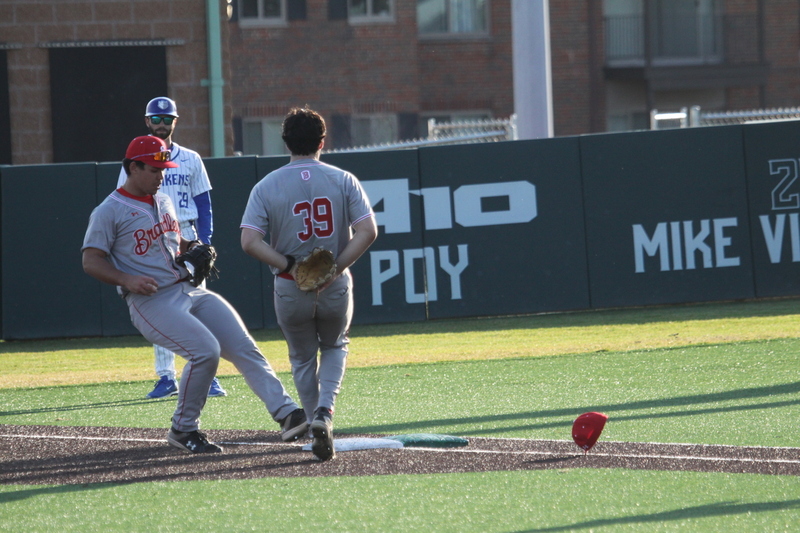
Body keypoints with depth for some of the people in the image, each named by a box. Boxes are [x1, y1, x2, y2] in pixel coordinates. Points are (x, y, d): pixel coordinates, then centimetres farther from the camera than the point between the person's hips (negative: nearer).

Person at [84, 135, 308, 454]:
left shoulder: (164, 202, 19)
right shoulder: (110, 212, -4)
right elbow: (91, 262, -7)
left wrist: (194, 249, 9)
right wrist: (128, 280, -21)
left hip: (191, 292, 7)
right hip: (152, 304, -7)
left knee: (244, 347, -8)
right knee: (205, 350, -25)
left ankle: (287, 414, -15)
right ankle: (183, 430, -8)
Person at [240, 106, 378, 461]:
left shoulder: (267, 187, -5)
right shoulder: (343, 180, -3)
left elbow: (249, 242, -15)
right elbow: (367, 231, -13)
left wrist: (289, 266, -13)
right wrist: (335, 269, -13)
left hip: (290, 288, 0)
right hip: (336, 286, 1)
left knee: (303, 359, 21)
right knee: (334, 347, 25)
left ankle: (318, 433, 15)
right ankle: (325, 410, -1)